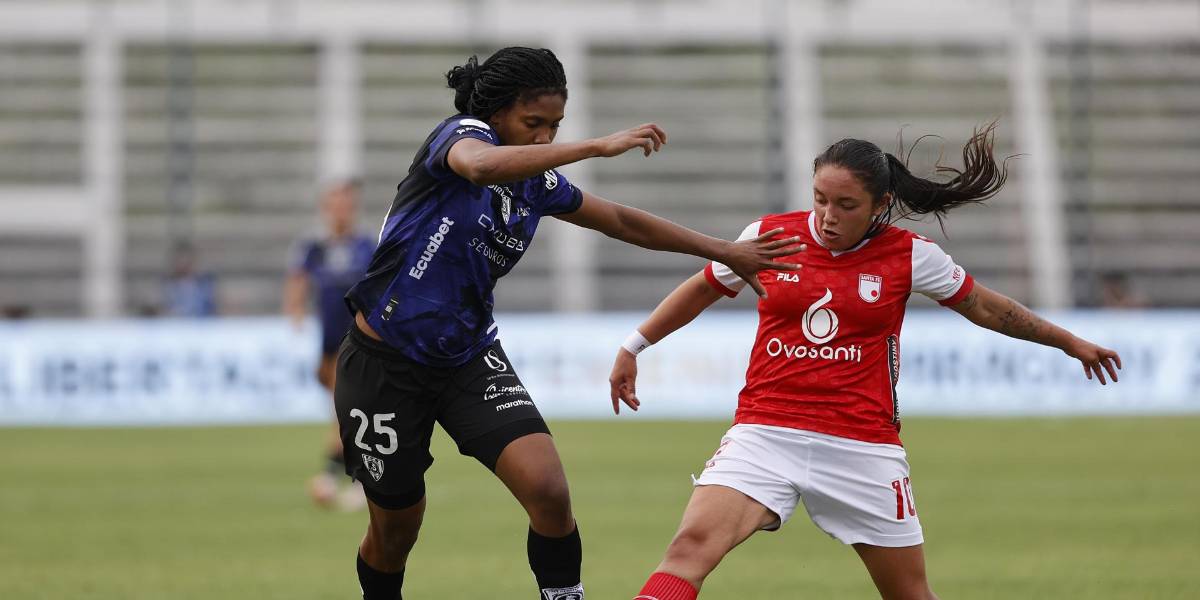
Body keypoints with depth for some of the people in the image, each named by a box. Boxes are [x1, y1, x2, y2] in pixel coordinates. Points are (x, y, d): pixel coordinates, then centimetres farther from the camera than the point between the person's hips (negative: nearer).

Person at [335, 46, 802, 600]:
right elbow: (482, 165, -40)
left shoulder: (537, 184, 5)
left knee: (549, 493, -17)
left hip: (469, 359, 5)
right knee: (396, 528, 8)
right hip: (384, 362, -5)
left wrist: (724, 252, 21)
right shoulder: (461, 135, -14)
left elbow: (621, 221, 19)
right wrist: (599, 147, -43)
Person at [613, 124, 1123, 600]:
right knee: (692, 546, -24)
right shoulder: (769, 236, 1)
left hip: (863, 447, 0)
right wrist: (634, 346, 21)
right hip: (765, 435, 0)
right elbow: (703, 288, 19)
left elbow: (984, 307, 14)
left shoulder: (909, 256, 0)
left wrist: (1069, 342, 22)